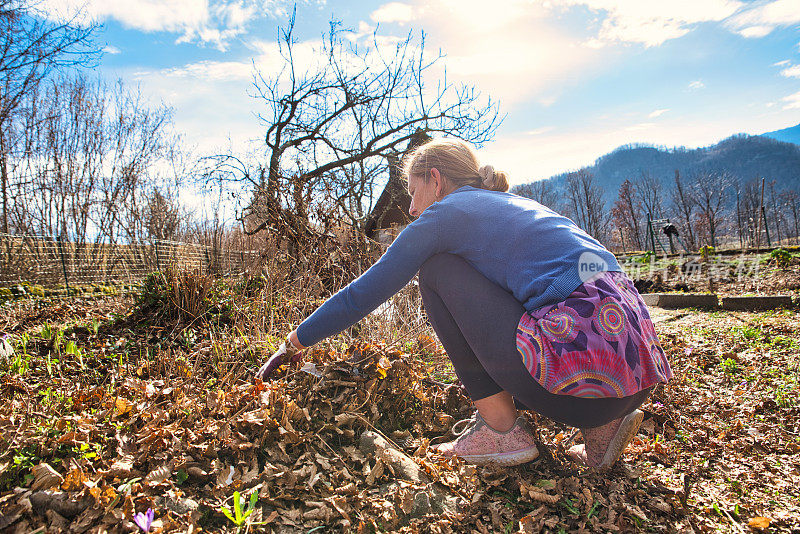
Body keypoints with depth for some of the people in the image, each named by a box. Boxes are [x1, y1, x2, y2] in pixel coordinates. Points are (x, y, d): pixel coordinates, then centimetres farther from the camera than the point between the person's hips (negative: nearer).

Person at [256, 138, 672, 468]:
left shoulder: (446, 212, 2)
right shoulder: (513, 205, 26)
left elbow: (364, 294, 7)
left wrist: (295, 342, 23)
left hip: (588, 363, -9)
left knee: (436, 271, 4)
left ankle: (502, 431, 6)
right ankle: (603, 423, 15)